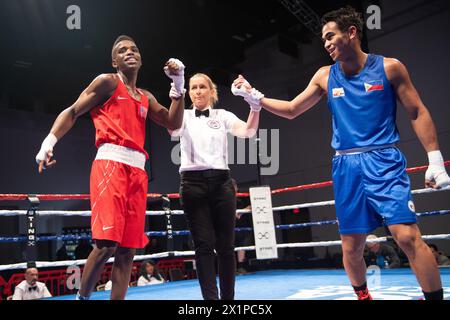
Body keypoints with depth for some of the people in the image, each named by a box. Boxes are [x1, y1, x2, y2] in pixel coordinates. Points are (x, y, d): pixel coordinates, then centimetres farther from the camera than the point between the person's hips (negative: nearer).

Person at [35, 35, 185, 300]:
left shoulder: (146, 97, 24)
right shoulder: (108, 82, 8)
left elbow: (174, 123, 18)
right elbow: (73, 112, 4)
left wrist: (178, 84, 10)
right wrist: (49, 141, -12)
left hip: (137, 170, 6)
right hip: (111, 163, -6)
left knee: (128, 248, 2)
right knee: (106, 243, -15)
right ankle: (82, 297, 3)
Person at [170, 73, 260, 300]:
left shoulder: (223, 115, 12)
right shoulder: (184, 116, 11)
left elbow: (248, 131, -6)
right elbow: (172, 130, -14)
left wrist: (256, 105, -23)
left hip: (221, 182, 1)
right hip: (193, 183, -1)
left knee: (225, 245, 2)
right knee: (204, 245, -3)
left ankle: (228, 297, 13)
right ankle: (210, 298, 2)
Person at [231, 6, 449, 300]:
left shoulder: (389, 67, -1)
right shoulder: (325, 76, 8)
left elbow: (418, 113, 1)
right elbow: (292, 110, 13)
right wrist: (255, 97, 1)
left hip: (384, 161, -3)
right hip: (346, 167, 3)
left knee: (408, 236, -15)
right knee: (351, 246, 7)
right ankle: (363, 295, 29)